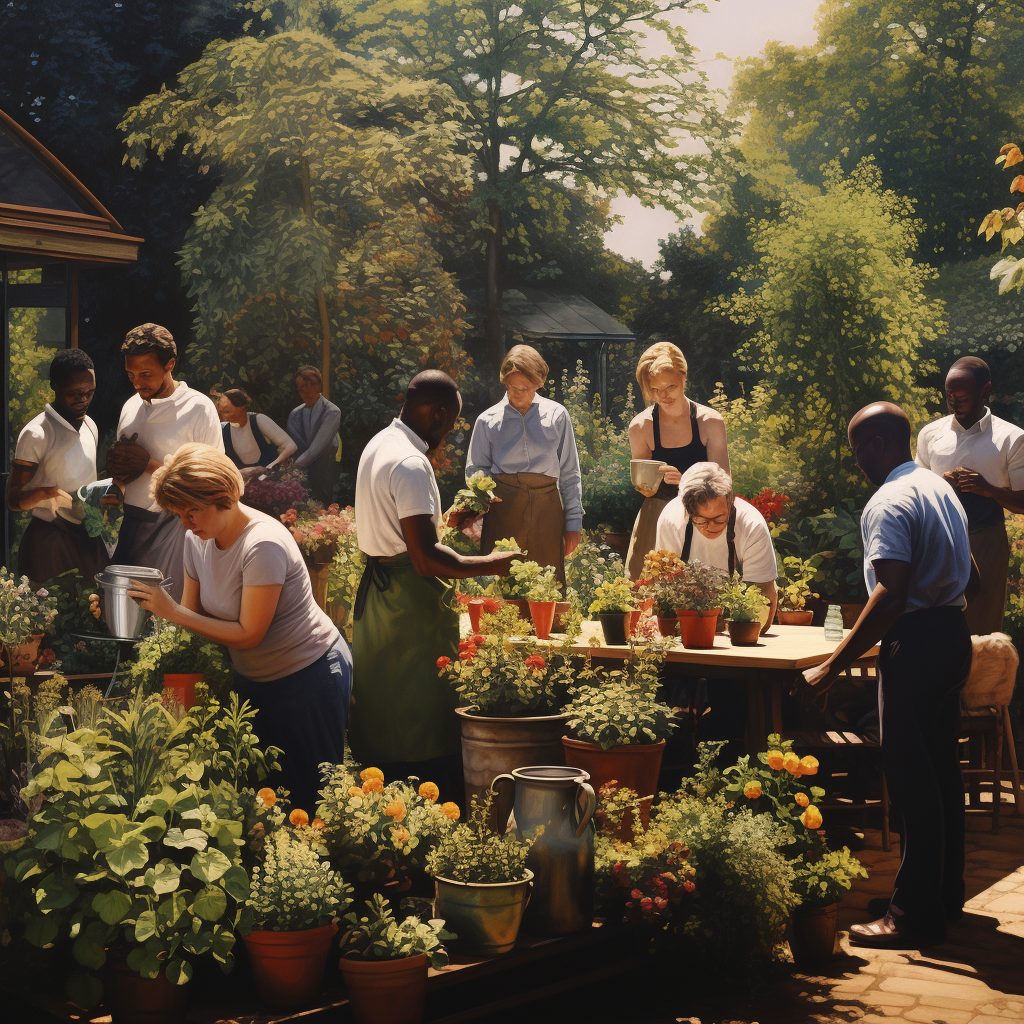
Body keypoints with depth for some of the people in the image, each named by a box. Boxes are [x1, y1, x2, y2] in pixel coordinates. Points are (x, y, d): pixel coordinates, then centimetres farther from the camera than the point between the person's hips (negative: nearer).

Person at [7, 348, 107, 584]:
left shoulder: (90, 426, 12)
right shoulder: (36, 434, -11)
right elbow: (14, 500, -10)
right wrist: (45, 493, -30)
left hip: (88, 536, 6)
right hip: (49, 539, -6)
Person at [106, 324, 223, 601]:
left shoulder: (198, 408, -7)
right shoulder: (132, 405, 14)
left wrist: (149, 464, -14)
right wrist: (117, 470, 0)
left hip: (170, 525, -6)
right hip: (130, 523, 6)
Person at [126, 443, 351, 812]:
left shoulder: (263, 546, -28)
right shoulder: (197, 540, -4)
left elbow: (248, 635, -25)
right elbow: (192, 614, 2)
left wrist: (173, 612, -24)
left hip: (309, 675, -7)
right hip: (253, 678, 8)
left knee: (308, 800, 3)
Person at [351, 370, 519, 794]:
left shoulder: (378, 444, 10)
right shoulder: (411, 464, -22)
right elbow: (425, 559, -26)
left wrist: (442, 520, 28)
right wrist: (489, 565, -16)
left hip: (375, 587, 10)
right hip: (409, 602, -10)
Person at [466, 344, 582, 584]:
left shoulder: (556, 415, 10)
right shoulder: (488, 420, 9)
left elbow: (569, 473, 11)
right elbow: (475, 470, 15)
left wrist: (574, 522, 7)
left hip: (545, 511, 0)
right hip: (503, 509, 0)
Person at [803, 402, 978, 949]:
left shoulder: (889, 503, -17)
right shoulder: (941, 488, 13)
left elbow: (891, 596, -27)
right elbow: (971, 577, 20)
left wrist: (833, 665, -25)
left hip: (915, 645, -10)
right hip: (954, 634, 10)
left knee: (911, 780, -5)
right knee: (942, 768, 17)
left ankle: (915, 916, -1)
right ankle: (946, 895, 28)